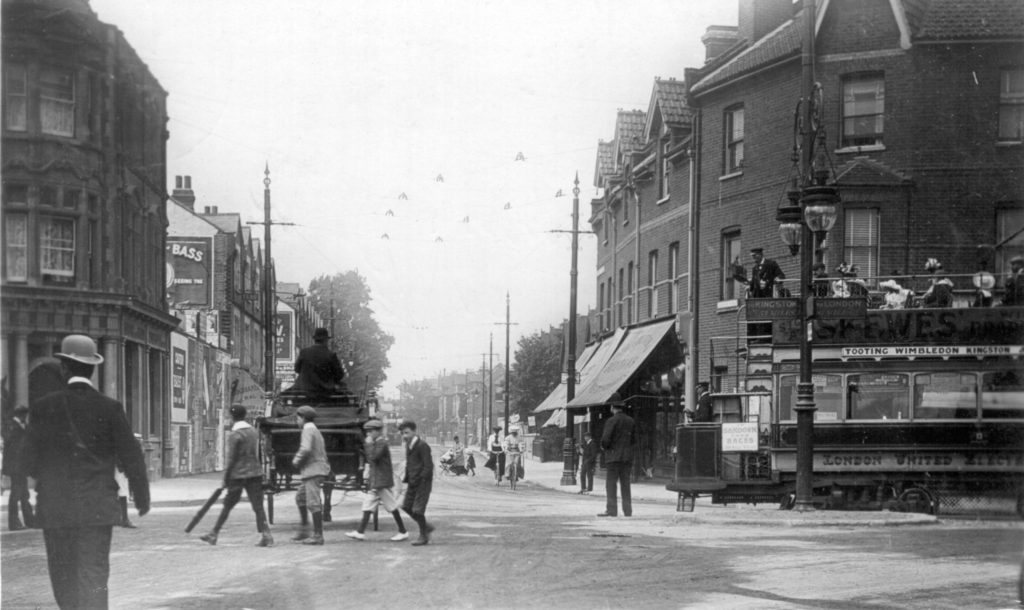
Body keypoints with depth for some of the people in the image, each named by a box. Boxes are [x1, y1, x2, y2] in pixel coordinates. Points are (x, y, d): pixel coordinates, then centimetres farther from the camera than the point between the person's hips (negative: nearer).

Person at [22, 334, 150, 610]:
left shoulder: (42, 408, -4)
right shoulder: (110, 408, -5)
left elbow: (30, 462, 0)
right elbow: (131, 457, -3)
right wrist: (142, 497, 12)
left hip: (55, 508, 1)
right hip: (97, 509, 0)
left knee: (64, 580, 14)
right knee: (93, 579, -1)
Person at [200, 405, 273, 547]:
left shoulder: (234, 435, -11)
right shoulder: (254, 432, 9)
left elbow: (231, 459, -12)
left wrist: (225, 478, -6)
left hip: (238, 475, -5)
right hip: (255, 473, 5)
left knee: (227, 506, 6)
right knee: (258, 507, -1)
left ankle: (214, 534, 16)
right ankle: (266, 536, -13)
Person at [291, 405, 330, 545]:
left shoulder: (308, 430, -9)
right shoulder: (317, 432, 21)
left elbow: (306, 449, -25)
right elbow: (323, 455, 23)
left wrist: (296, 461, -8)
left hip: (312, 471, -10)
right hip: (314, 471, 10)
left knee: (313, 503, -10)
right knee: (300, 498, 18)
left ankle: (318, 536, -12)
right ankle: (304, 531, 18)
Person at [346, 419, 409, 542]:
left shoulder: (382, 443, -14)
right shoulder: (376, 443, 16)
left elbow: (373, 457, -27)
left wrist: (369, 444, -19)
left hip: (382, 481, -10)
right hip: (374, 481, 10)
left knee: (392, 507, -3)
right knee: (368, 506, 4)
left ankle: (403, 532, 4)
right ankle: (360, 532, 3)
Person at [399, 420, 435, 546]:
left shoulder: (422, 446, -17)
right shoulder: (408, 445, 9)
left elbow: (428, 466, -18)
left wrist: (419, 480, -20)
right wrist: (407, 478, 7)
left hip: (423, 481, -8)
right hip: (413, 481, 8)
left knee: (418, 510, -8)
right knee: (407, 506, 8)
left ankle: (424, 537, 8)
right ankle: (426, 527, 24)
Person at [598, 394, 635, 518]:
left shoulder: (611, 421, -11)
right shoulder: (630, 421, 9)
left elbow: (605, 439, -17)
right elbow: (634, 439, 13)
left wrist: (603, 446, 3)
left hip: (614, 456, -6)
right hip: (627, 457, 6)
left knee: (611, 484, -5)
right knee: (625, 484, 10)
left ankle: (611, 509, -11)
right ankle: (627, 510, 10)